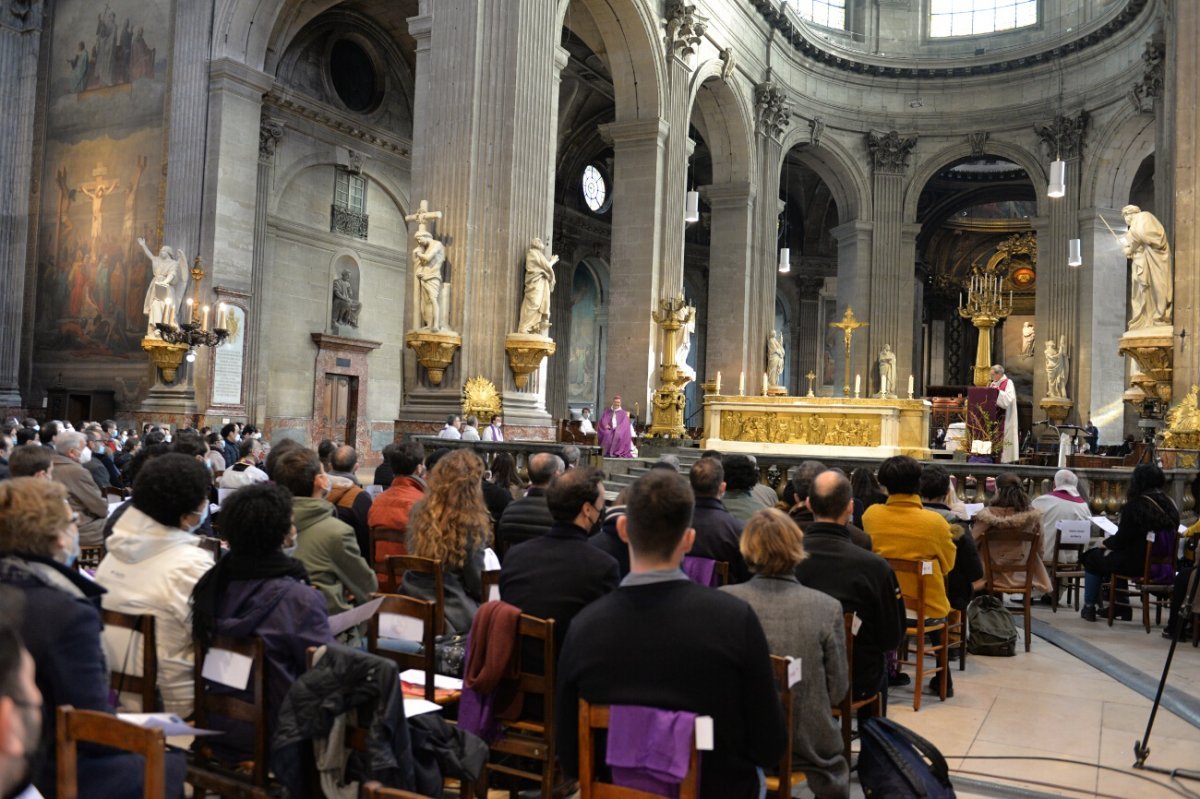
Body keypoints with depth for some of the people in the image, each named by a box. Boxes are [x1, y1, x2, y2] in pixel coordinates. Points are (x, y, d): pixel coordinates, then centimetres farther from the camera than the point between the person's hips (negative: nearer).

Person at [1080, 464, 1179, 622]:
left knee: (1092, 557, 14)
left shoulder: (1135, 506, -18)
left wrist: (1106, 543, 7)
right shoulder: (1170, 504, 4)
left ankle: (1089, 607, 22)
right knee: (1113, 556, 31)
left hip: (1137, 563, -8)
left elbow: (1122, 538, -17)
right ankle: (1122, 607, 34)